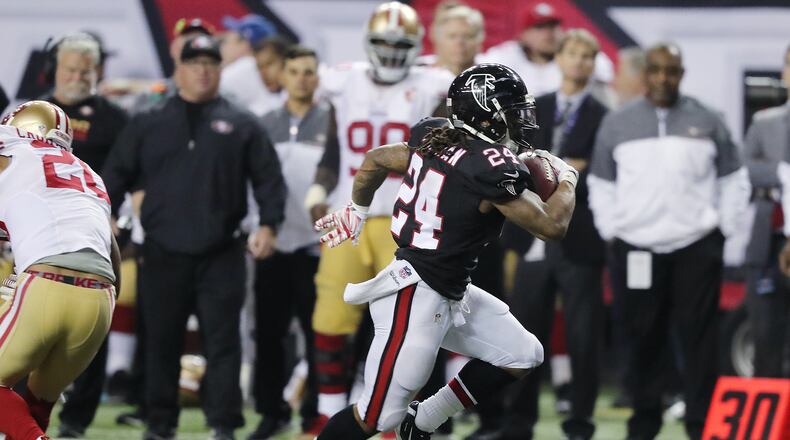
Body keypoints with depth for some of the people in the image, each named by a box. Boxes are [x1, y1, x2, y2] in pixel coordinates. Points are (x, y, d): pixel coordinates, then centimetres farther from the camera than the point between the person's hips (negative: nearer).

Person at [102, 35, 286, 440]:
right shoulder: (147, 125, 10)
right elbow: (116, 174, 9)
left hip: (221, 256, -1)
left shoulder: (240, 126, 7)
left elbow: (268, 178, 5)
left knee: (222, 342, -4)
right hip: (162, 255, 1)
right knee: (161, 343, 7)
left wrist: (267, 224, -7)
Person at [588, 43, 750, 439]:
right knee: (642, 342, 6)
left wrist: (724, 227, 3)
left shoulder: (707, 123, 5)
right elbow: (601, 184, 13)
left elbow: (734, 179, 10)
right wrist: (610, 230, 5)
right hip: (634, 249, 1)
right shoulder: (617, 124, 7)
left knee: (698, 340, -4)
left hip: (697, 249, -1)